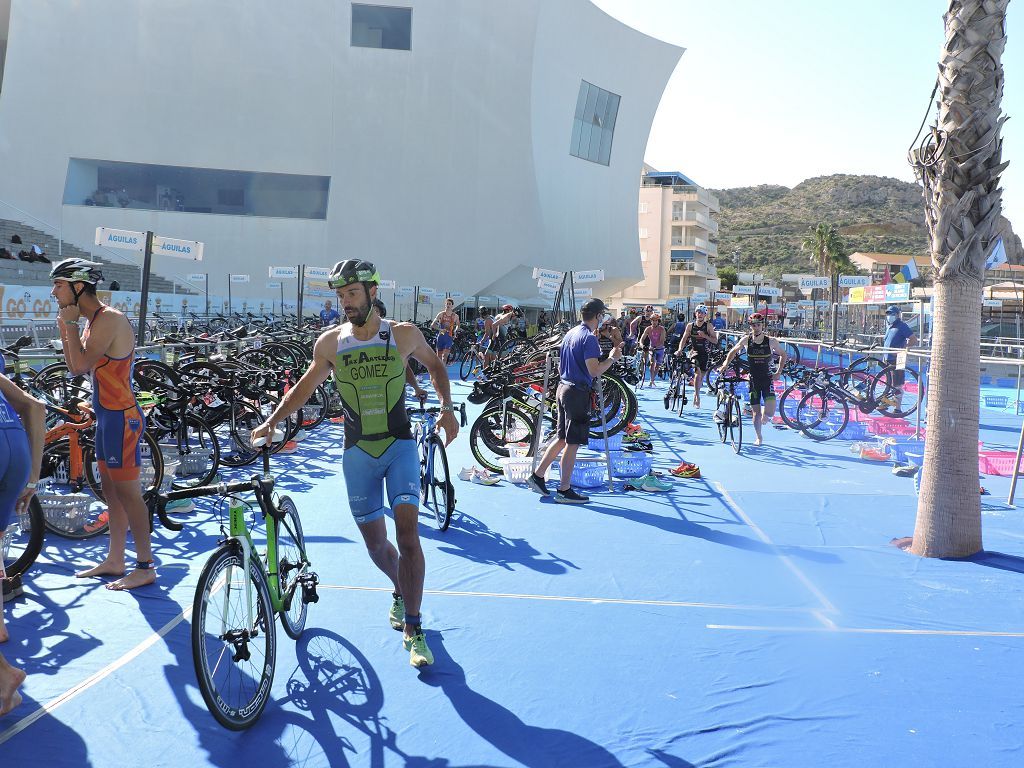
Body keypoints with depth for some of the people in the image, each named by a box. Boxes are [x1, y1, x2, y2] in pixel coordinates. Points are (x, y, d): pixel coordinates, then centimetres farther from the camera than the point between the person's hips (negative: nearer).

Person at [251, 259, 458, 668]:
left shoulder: (404, 334, -5)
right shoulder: (330, 342, -1)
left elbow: (434, 364, 14)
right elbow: (305, 386, 13)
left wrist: (447, 408, 2)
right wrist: (271, 422, 4)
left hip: (400, 445, -2)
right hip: (358, 451, 2)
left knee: (407, 534, -14)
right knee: (375, 543, 8)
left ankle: (412, 628, -2)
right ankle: (401, 591, 40)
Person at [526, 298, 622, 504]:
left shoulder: (570, 333, 13)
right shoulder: (589, 338, -15)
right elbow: (594, 370, -22)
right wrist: (612, 358, -10)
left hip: (563, 388, 9)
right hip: (578, 392, -9)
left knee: (563, 439, 17)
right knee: (573, 443, -2)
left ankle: (537, 476, 20)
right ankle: (564, 490, 3)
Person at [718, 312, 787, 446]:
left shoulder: (771, 341, -8)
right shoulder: (746, 340, -6)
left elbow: (783, 354, 8)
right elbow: (733, 351, 11)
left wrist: (778, 372, 3)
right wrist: (726, 364, -1)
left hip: (768, 379, -1)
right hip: (753, 380, 1)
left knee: (770, 412, -15)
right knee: (756, 411, 5)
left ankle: (764, 417, 21)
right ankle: (758, 438, 24)